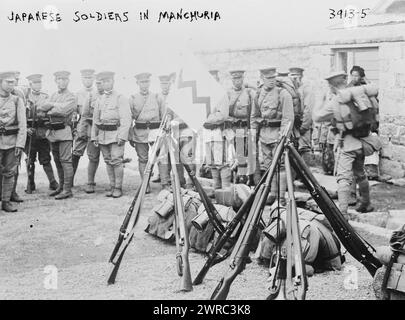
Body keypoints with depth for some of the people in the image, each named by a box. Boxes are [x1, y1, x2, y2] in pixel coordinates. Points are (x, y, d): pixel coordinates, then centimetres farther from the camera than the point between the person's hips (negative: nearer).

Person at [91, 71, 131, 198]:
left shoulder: (120, 98, -2)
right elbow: (95, 119, 18)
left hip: (116, 134, -5)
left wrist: (122, 136, -17)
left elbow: (126, 119, -9)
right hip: (103, 135, 5)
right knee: (108, 162, 7)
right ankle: (112, 187, 14)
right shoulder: (99, 100, 15)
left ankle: (118, 188, 0)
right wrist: (94, 136, 10)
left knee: (117, 161, -8)